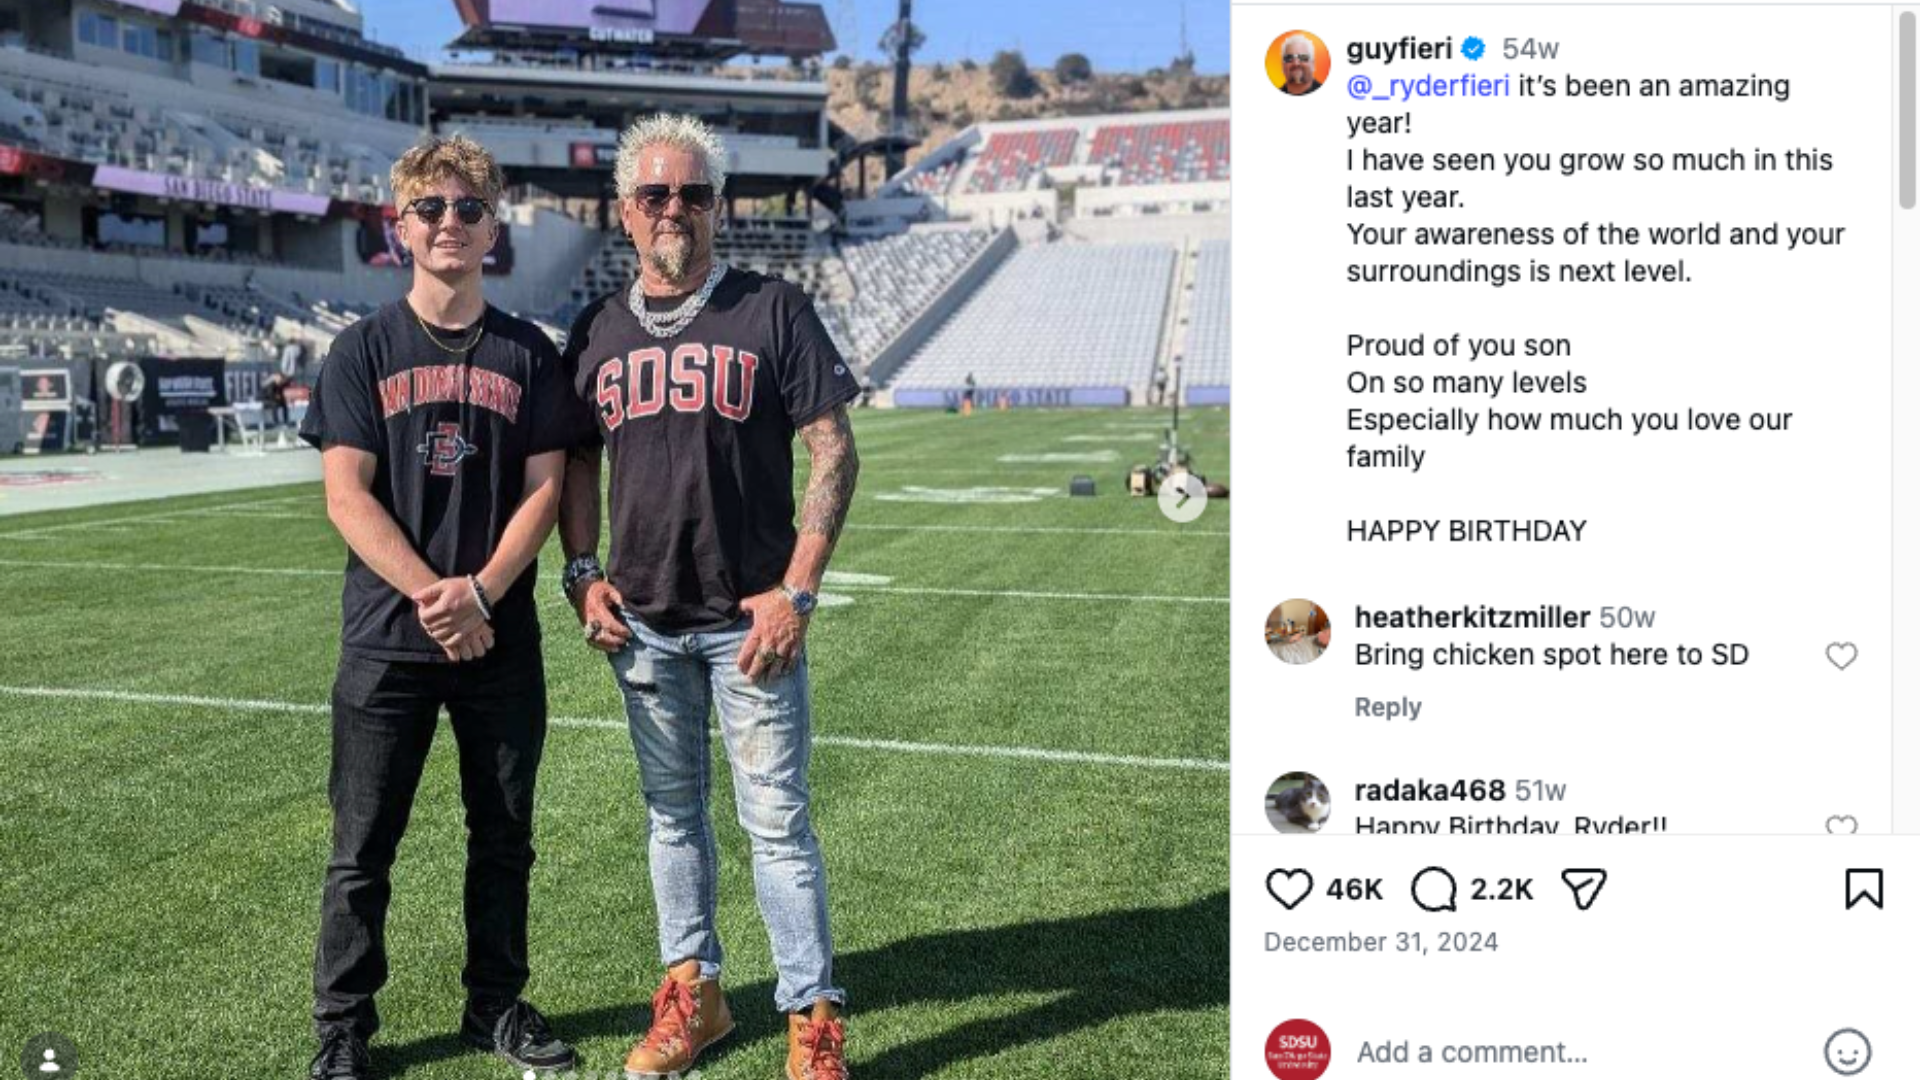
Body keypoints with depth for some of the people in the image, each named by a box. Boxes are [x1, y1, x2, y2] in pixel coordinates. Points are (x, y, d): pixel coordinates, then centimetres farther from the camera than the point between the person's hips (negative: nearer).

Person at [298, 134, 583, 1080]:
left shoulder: (527, 353, 6)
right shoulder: (364, 350, 2)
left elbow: (544, 489, 1)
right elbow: (347, 495, -5)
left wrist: (479, 591, -14)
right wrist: (431, 596, -15)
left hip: (501, 638, 2)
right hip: (386, 639, -2)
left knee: (504, 835, 11)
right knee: (363, 847, 5)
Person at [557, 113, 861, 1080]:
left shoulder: (772, 311, -5)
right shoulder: (597, 331, 8)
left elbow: (834, 452, -7)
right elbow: (578, 461, 17)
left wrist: (795, 591, -14)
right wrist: (583, 574, 3)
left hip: (751, 617, -4)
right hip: (642, 619, 4)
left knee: (776, 820, -2)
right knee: (671, 811, 15)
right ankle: (692, 991, 30)